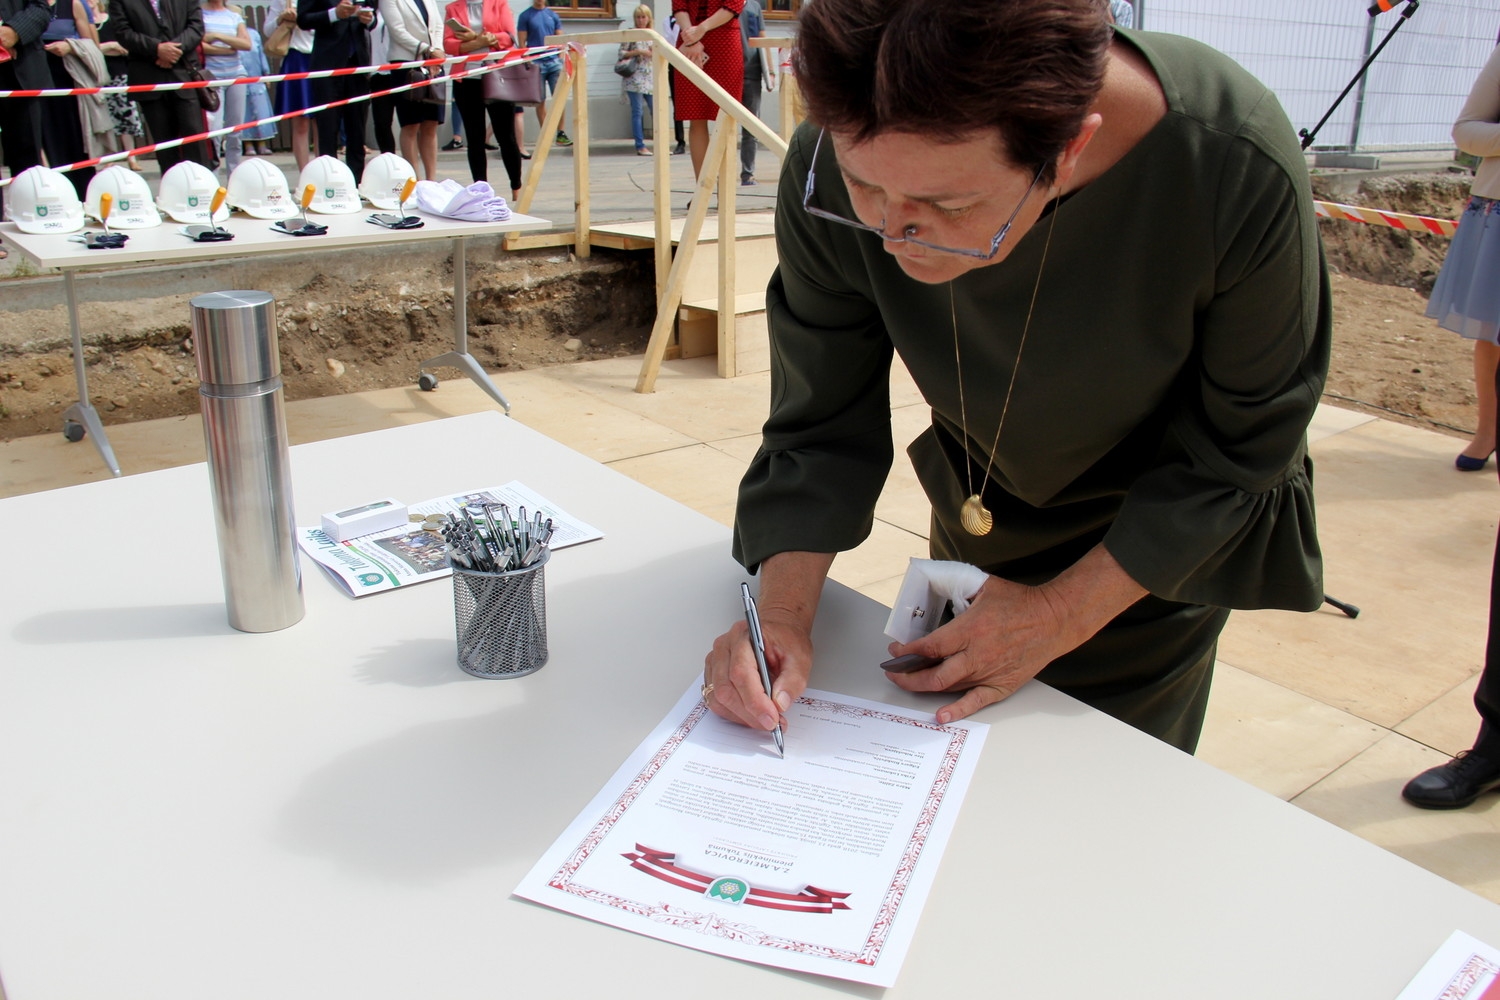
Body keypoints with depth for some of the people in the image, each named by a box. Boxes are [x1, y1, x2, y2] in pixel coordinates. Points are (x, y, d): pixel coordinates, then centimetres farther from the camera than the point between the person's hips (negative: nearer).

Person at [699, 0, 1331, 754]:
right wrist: (783, 609, -31)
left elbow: (1240, 445, -20)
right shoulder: (836, 167, -29)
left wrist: (1065, 613, -22)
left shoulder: (1241, 175, -36)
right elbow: (821, 427, -18)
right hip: (976, 520, 3)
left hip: (1156, 548, -2)